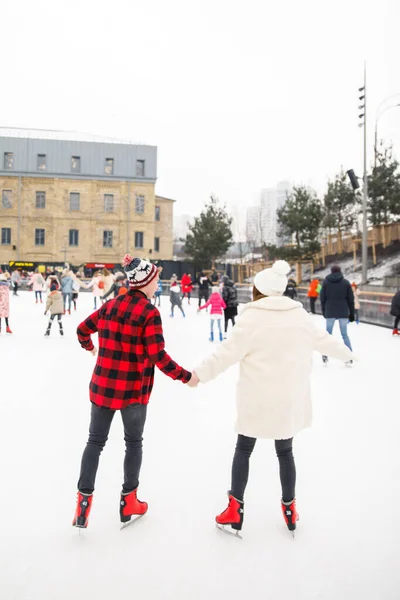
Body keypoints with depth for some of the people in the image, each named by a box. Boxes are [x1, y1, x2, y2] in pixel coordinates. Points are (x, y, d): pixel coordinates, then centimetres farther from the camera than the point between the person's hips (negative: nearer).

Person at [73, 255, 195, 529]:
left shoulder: (110, 305, 2)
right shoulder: (150, 313, -15)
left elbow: (82, 329, 14)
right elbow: (158, 356, -20)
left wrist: (89, 346, 35)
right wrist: (186, 377, -10)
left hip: (102, 385, 4)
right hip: (134, 389, -4)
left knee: (96, 441, 15)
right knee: (134, 443, 16)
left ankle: (84, 501, 14)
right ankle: (129, 501, 27)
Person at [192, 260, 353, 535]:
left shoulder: (252, 317, -14)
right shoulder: (299, 315, -1)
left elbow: (229, 351, -17)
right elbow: (323, 339, 14)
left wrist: (200, 373, -9)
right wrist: (345, 353, 33)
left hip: (257, 399, -3)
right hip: (289, 399, 4)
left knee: (244, 450, 14)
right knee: (285, 451, 19)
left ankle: (235, 509, 21)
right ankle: (290, 508, 33)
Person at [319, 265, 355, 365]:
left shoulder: (326, 282, 1)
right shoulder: (346, 282, 1)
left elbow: (322, 298, 3)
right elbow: (351, 299, 1)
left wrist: (324, 311, 13)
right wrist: (351, 313, 8)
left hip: (330, 312, 0)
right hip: (343, 312, 0)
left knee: (328, 334, 11)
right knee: (345, 334, 7)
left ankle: (325, 355, 12)